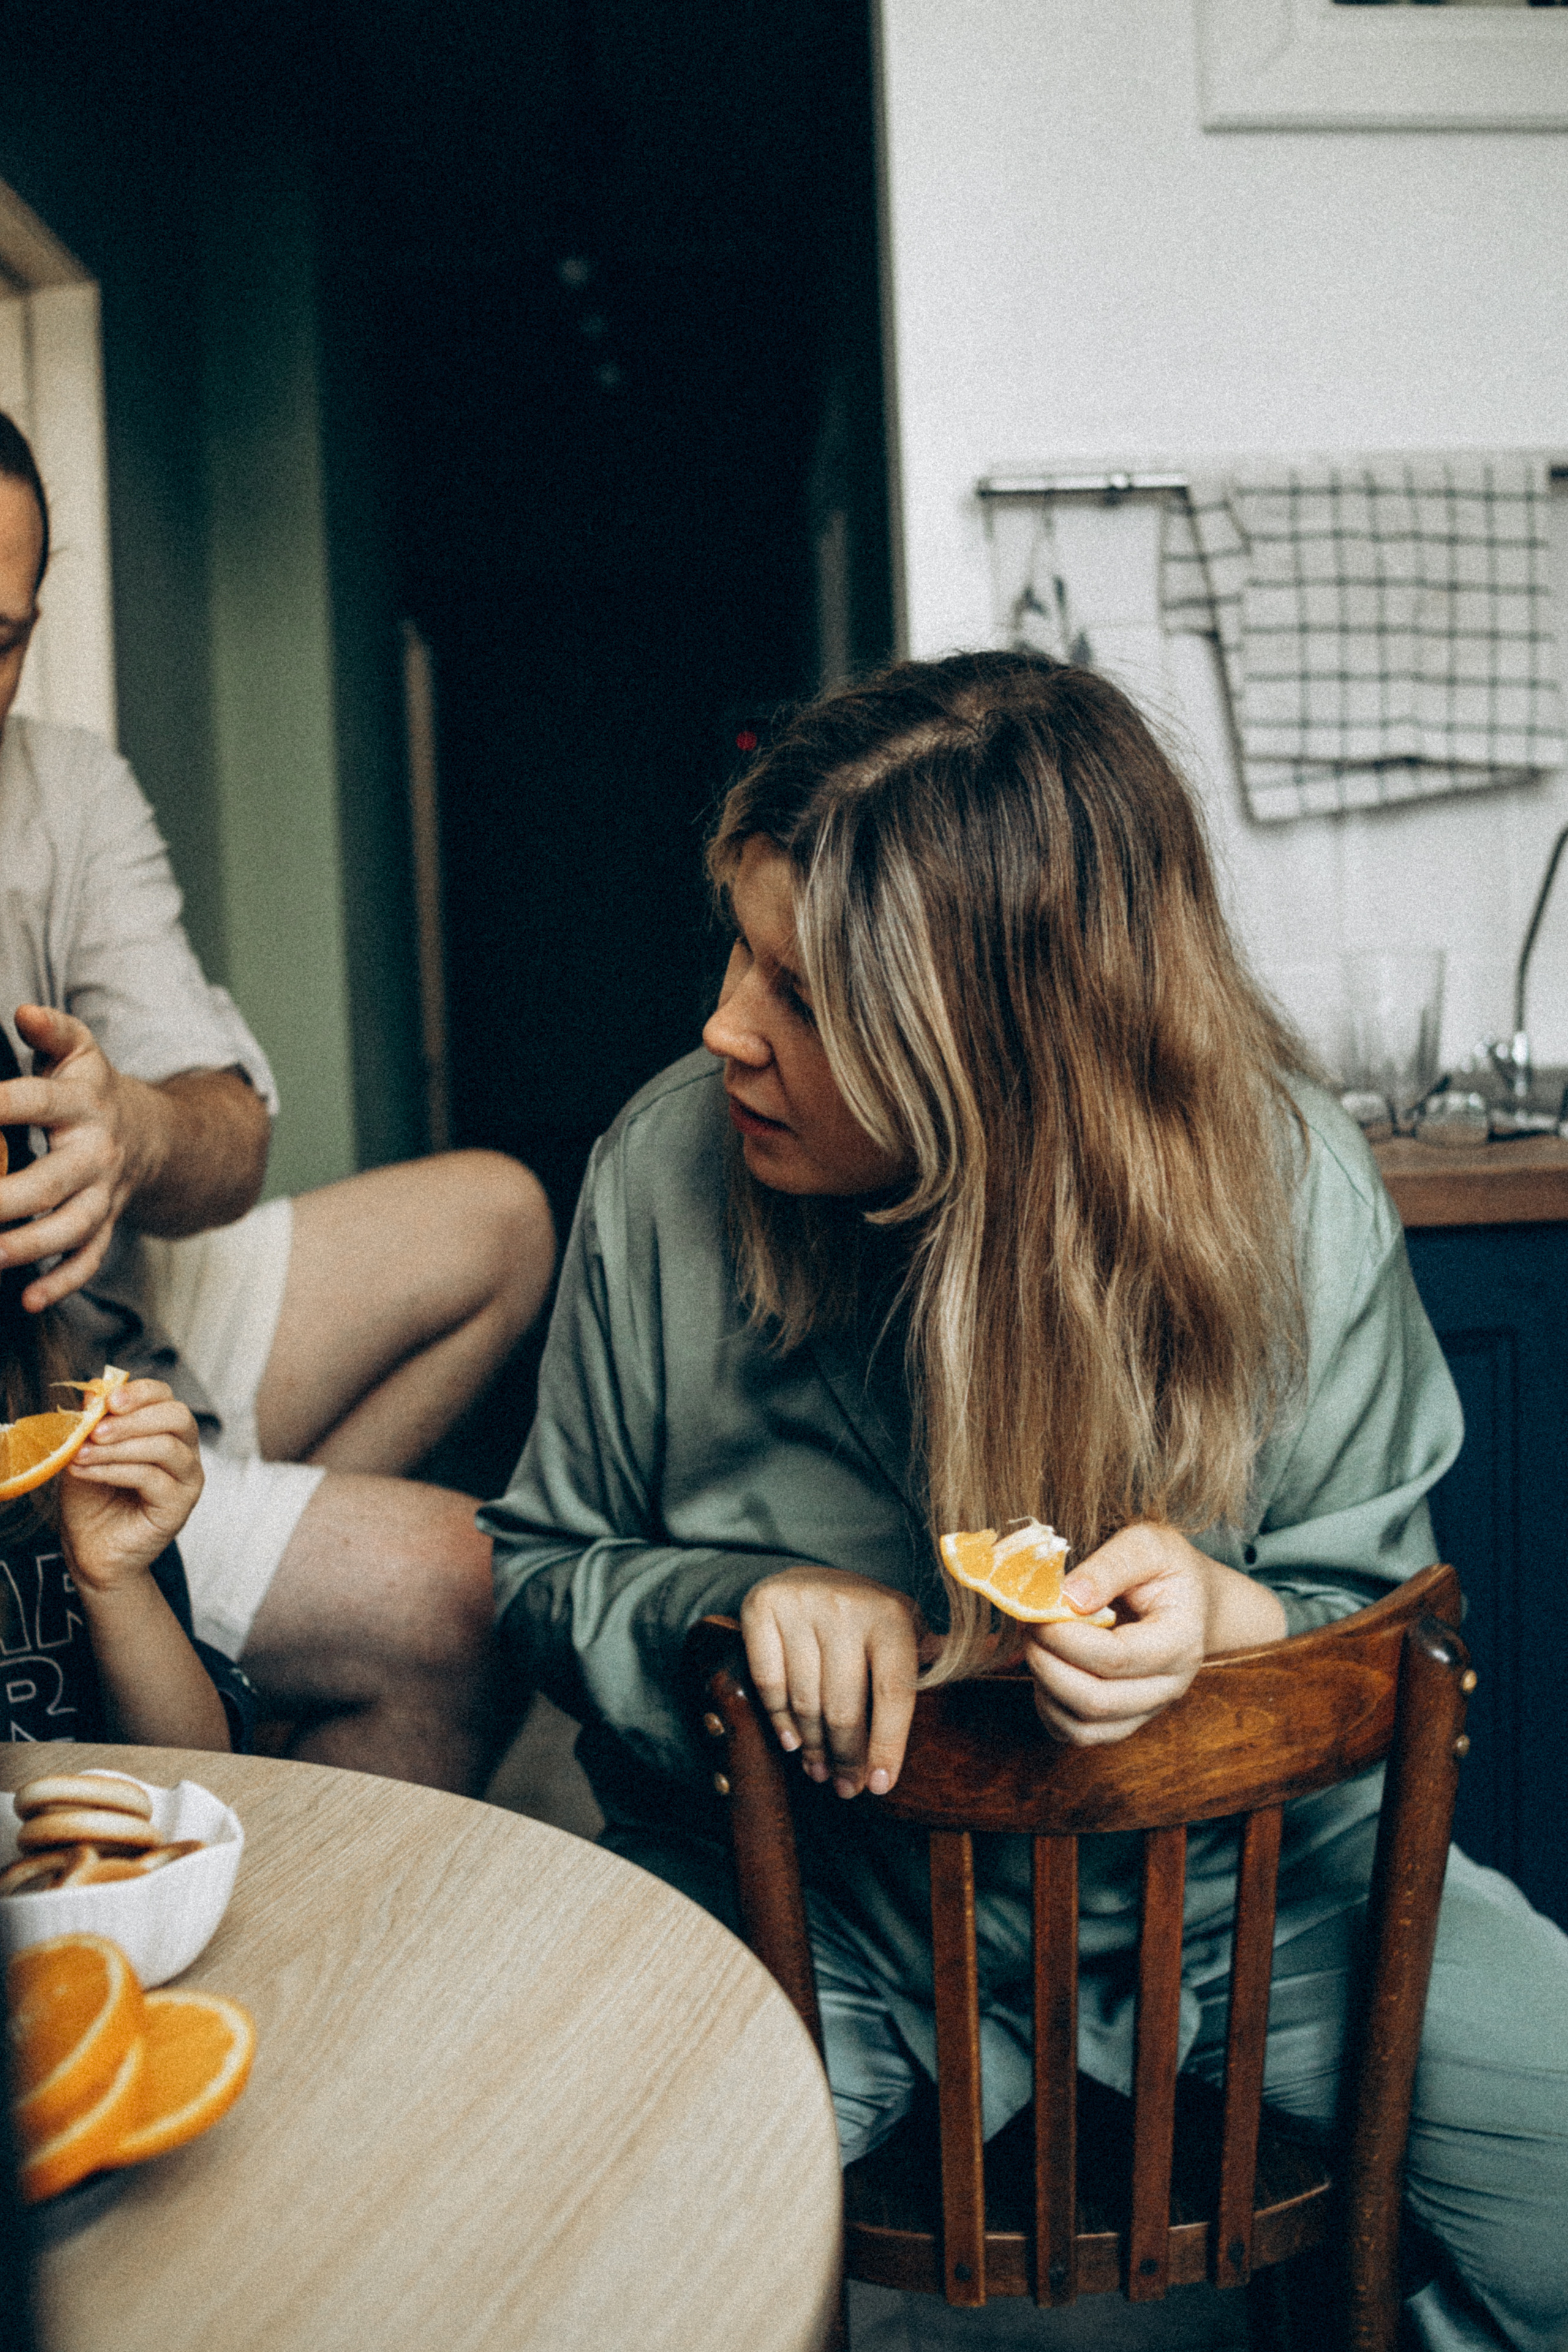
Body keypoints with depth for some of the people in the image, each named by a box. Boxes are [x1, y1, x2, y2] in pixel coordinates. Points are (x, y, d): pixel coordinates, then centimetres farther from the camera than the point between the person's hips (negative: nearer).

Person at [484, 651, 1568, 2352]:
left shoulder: (1283, 1179, -15)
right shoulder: (668, 1169, -13)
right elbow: (546, 1568, 0)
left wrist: (1222, 1621, -30)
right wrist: (739, 1608, -23)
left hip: (1216, 1853, 1)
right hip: (804, 1888, 0)